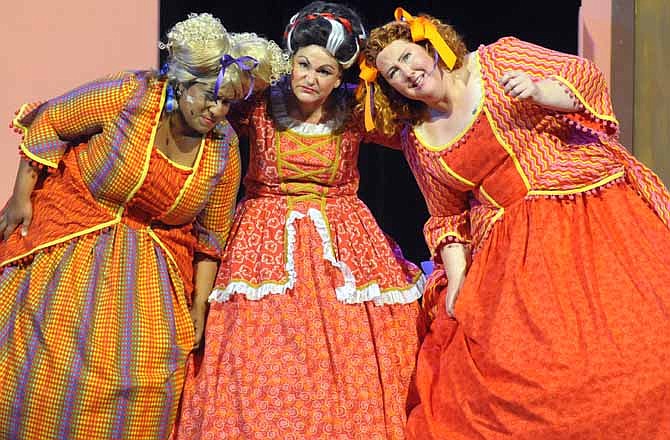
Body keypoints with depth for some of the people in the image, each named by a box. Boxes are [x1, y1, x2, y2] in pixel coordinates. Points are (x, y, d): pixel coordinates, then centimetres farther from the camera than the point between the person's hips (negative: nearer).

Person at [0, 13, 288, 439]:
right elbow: (47, 124, -7)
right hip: (68, 241, -3)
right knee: (46, 354, -3)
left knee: (142, 368, 0)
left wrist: (199, 305, 4)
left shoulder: (224, 148, -7)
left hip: (147, 269, 3)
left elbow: (210, 234, 4)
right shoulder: (130, 96, -18)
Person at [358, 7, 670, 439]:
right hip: (510, 251, 3)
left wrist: (538, 91, -15)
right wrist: (456, 270, 2)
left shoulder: (500, 60, 2)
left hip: (592, 208, -3)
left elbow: (587, 77, 3)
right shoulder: (418, 141, 11)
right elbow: (447, 217, 16)